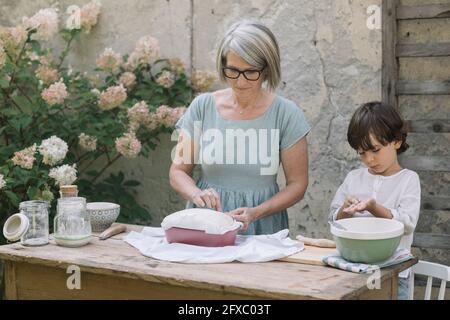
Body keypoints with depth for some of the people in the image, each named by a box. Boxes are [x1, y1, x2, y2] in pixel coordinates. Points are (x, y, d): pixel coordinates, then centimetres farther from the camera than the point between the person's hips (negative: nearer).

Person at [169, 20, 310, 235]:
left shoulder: (285, 113, -3)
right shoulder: (202, 107, 1)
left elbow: (297, 184, 1)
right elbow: (177, 172, 7)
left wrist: (256, 212, -14)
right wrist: (197, 194, -14)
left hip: (262, 227, -1)